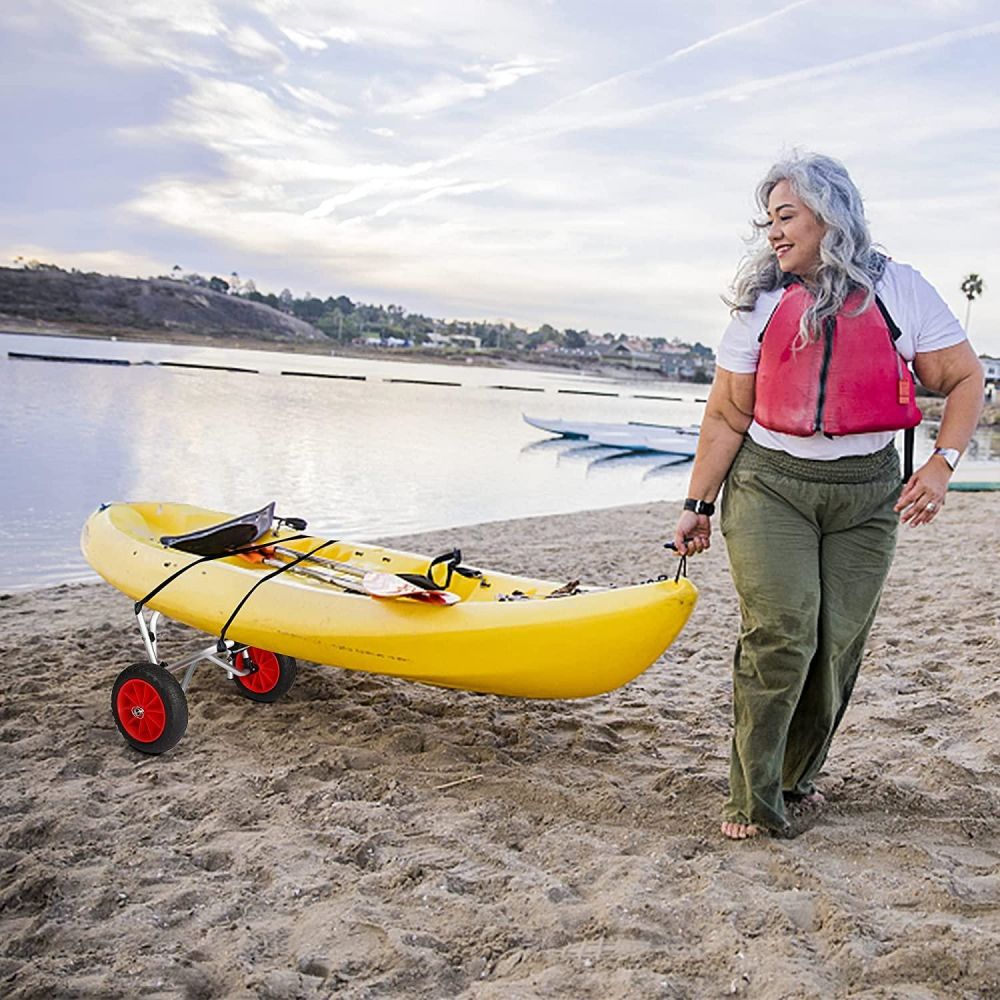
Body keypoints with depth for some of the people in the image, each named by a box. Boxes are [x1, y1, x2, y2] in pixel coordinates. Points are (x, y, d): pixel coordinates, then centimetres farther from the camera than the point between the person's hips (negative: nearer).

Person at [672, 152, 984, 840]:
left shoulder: (899, 291, 3)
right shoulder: (762, 302, 5)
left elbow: (966, 379, 6)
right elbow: (728, 416, 5)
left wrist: (942, 464, -9)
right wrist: (699, 506, 3)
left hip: (867, 494, 1)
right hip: (769, 484, -1)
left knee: (839, 646, 1)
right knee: (779, 636, -13)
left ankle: (797, 776, 21)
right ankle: (754, 801, -3)